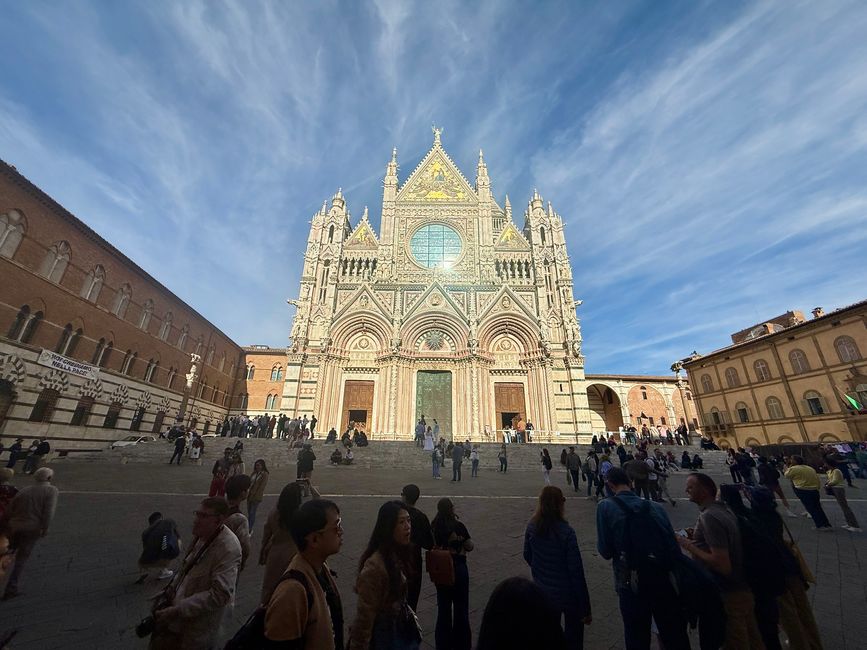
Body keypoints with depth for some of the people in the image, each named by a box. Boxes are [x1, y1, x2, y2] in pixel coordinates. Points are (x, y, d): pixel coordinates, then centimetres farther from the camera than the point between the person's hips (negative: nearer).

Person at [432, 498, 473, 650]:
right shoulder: (458, 525, -19)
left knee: (443, 606, 20)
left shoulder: (434, 526, -7)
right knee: (460, 606, 15)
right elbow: (470, 546, -11)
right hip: (458, 567, -4)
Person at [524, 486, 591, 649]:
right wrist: (585, 608, -9)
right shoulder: (566, 532, -26)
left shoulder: (532, 527, -11)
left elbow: (527, 556, 3)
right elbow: (576, 572, -21)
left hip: (543, 592, 4)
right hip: (567, 595, -4)